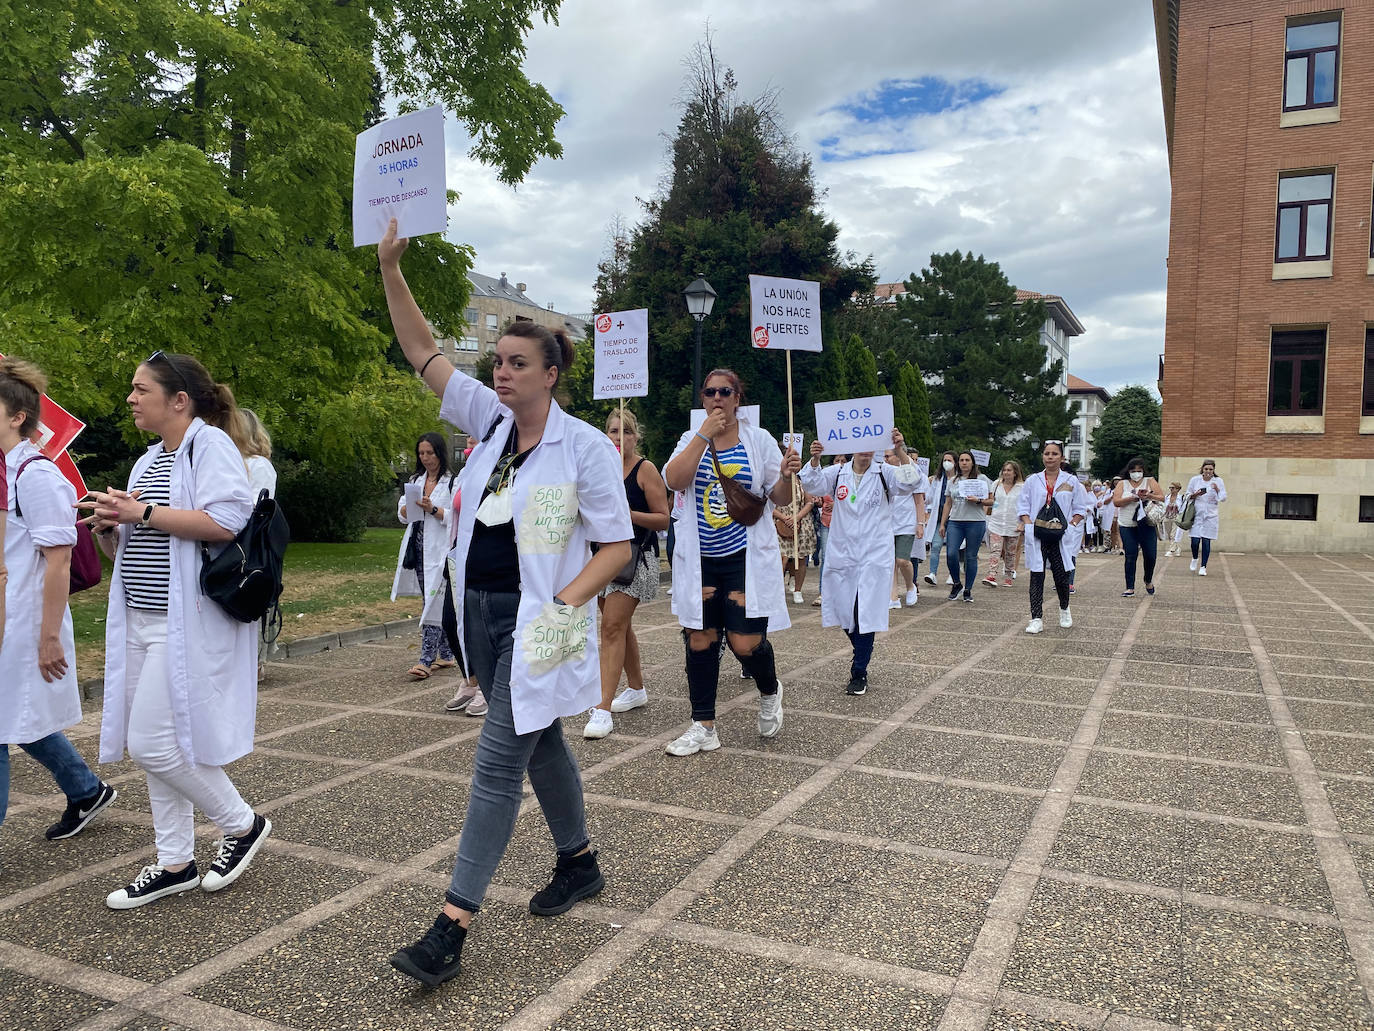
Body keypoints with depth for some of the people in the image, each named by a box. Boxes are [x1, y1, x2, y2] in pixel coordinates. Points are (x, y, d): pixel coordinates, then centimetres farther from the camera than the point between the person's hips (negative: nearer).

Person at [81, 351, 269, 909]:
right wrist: (109, 528, 1)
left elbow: (227, 522, -24)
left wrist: (142, 512, -19)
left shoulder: (210, 444, -9)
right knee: (152, 743, 11)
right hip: (142, 622, 9)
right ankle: (175, 863, 23)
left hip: (188, 625, -9)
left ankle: (242, 823, 12)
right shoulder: (150, 460, 18)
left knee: (153, 742, -9)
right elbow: (130, 551, 23)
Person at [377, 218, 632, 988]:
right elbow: (422, 351, 5)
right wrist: (391, 271, -3)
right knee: (540, 743, 19)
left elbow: (617, 545, -11)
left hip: (535, 621, -6)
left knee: (499, 761, -6)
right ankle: (581, 863, 38)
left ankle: (453, 928, 0)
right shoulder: (490, 419, 5)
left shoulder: (586, 447, -12)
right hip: (481, 610, 7)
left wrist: (561, 607, -21)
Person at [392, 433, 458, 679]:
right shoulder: (415, 480, 16)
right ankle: (446, 655, 21)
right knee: (433, 601, 11)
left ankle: (427, 660, -10)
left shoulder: (452, 482, -5)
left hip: (440, 549, -7)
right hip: (418, 547, 7)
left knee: (434, 601, -10)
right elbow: (402, 515, 14)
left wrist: (433, 509, -21)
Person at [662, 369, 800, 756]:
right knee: (699, 640, 5)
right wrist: (705, 433, -15)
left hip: (746, 558, -2)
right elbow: (674, 480, -14)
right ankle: (703, 726, 18)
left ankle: (769, 693, 26)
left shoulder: (759, 439, 2)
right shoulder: (691, 439, 6)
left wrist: (786, 476, -18)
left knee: (745, 642, -8)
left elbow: (780, 498, 3)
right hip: (700, 560, 2)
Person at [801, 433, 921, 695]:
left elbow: (911, 481, -18)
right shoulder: (838, 473, 4)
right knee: (845, 612, 12)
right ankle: (862, 654, 40)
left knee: (866, 613, -4)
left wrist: (900, 451, -34)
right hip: (842, 554, 3)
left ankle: (859, 673, 9)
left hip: (873, 556, -3)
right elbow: (812, 484, -11)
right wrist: (814, 460, -31)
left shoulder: (885, 473, -1)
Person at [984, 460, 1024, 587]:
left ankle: (1008, 577, 18)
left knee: (1010, 553, 7)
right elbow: (991, 501, 21)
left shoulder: (1022, 487, 0)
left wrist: (1022, 524, -9)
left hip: (1013, 525, -1)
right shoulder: (997, 485, 9)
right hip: (996, 524, 1)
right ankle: (991, 575, -21)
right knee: (995, 550, -12)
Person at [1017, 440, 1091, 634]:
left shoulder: (1071, 481, 7)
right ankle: (1037, 619, 1)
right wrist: (1029, 524, -6)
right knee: (1037, 576, -3)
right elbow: (1023, 507, 9)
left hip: (1061, 537, 0)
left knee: (1061, 575, 1)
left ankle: (1064, 610, 30)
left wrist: (1071, 524, -6)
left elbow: (1080, 508, 9)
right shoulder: (1033, 481, 8)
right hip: (1036, 536, 0)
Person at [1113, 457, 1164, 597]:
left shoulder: (1150, 481, 8)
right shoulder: (1123, 484, 8)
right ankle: (1130, 588, 3)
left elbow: (1162, 498, -1)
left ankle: (1148, 581, 27)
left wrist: (1149, 496, -18)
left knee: (1150, 555, -1)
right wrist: (1133, 497, -16)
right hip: (1128, 526, 0)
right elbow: (1116, 501, -5)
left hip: (1147, 525, 0)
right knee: (1130, 557, -2)